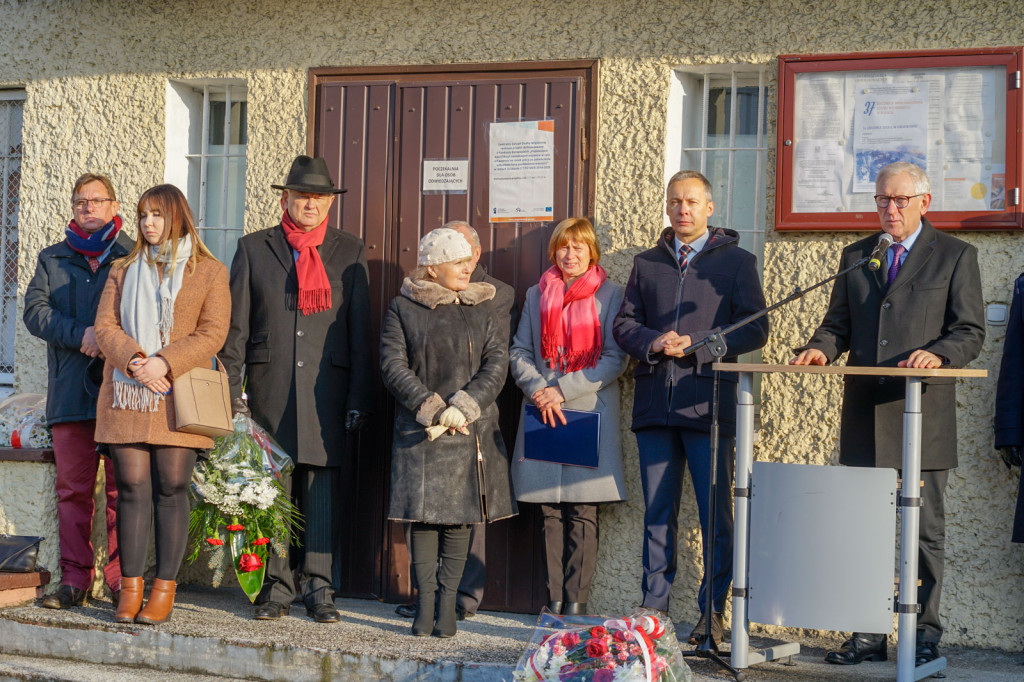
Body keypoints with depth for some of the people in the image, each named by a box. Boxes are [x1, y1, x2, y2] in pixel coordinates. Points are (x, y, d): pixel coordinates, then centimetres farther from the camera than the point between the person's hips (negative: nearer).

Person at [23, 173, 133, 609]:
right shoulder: (52, 259, 18)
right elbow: (35, 310, 5)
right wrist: (81, 334, -11)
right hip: (71, 391, 2)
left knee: (123, 489, -3)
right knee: (72, 488, 1)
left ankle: (121, 579, 3)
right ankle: (74, 578, 6)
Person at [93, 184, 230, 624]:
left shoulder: (210, 272, 7)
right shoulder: (124, 271, 18)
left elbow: (212, 333, -3)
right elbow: (105, 325, 7)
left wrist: (164, 363, -15)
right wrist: (133, 361, -12)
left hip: (178, 396, -2)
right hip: (127, 395, 3)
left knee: (171, 489, -4)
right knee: (132, 488, -2)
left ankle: (164, 590, 2)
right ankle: (130, 589, 3)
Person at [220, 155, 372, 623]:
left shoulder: (350, 253, 10)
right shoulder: (254, 249, 10)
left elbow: (360, 330, 7)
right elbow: (235, 326, 8)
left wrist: (359, 399, 1)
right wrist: (232, 392, 0)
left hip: (327, 391, 0)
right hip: (269, 390, 0)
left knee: (321, 493, 0)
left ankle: (318, 589, 7)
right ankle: (276, 587, 9)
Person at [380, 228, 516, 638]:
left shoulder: (480, 308, 11)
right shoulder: (402, 308, 4)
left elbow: (497, 362, 2)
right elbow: (393, 365, -3)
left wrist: (462, 407, -12)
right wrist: (432, 409, -13)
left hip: (472, 430, 2)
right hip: (420, 431, -2)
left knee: (459, 517, 1)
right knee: (424, 515, -3)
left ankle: (447, 604, 6)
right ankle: (425, 604, 3)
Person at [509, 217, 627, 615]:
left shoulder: (610, 294, 3)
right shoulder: (537, 295, 14)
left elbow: (615, 359, -4)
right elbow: (519, 352, 12)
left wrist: (562, 390, -10)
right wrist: (539, 391, -7)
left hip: (590, 414, -3)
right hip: (543, 416, 3)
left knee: (583, 514, -5)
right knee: (551, 512, 3)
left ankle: (577, 602, -1)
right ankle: (554, 601, 8)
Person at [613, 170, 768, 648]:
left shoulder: (736, 261, 6)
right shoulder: (646, 263, 17)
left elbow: (754, 330, -2)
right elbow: (623, 324, 14)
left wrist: (695, 345, -13)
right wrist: (654, 342, -8)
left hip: (709, 401, -3)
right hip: (655, 403, 3)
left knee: (715, 514, -2)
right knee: (657, 512, 7)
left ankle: (713, 612, 5)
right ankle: (653, 608, 13)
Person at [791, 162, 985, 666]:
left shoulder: (955, 256, 4)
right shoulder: (855, 256, 16)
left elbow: (971, 333, -1)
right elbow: (838, 323, 15)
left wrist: (937, 353, -21)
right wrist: (819, 348, -6)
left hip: (923, 416, -4)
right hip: (865, 415, 4)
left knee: (925, 528, 1)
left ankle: (925, 634, 9)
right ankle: (868, 634, 12)